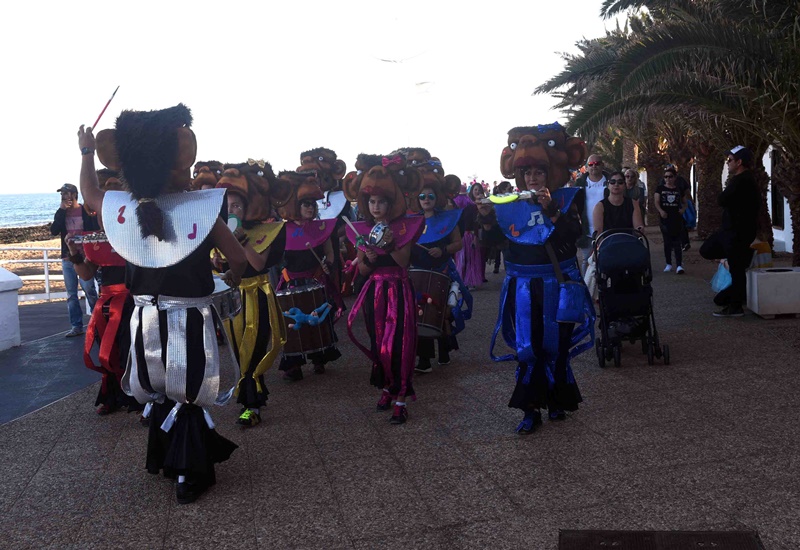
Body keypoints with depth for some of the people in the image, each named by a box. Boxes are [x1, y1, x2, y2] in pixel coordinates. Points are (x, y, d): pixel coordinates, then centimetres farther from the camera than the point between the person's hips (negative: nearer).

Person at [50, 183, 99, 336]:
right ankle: (76, 326, 12)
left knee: (89, 289, -7)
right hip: (67, 258, 5)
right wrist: (61, 210, -8)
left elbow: (96, 231, -6)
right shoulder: (61, 213, 11)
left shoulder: (87, 211, -3)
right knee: (71, 294, 7)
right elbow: (54, 231, -4)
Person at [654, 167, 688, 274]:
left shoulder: (679, 189, 9)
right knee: (667, 242, 7)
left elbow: (684, 202, 18)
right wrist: (661, 210, -20)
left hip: (677, 218, 0)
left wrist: (683, 209, -3)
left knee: (677, 242, -5)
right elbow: (656, 201, -4)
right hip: (665, 218, 0)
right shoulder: (660, 188, 4)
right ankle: (668, 264, 17)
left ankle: (679, 265, -7)